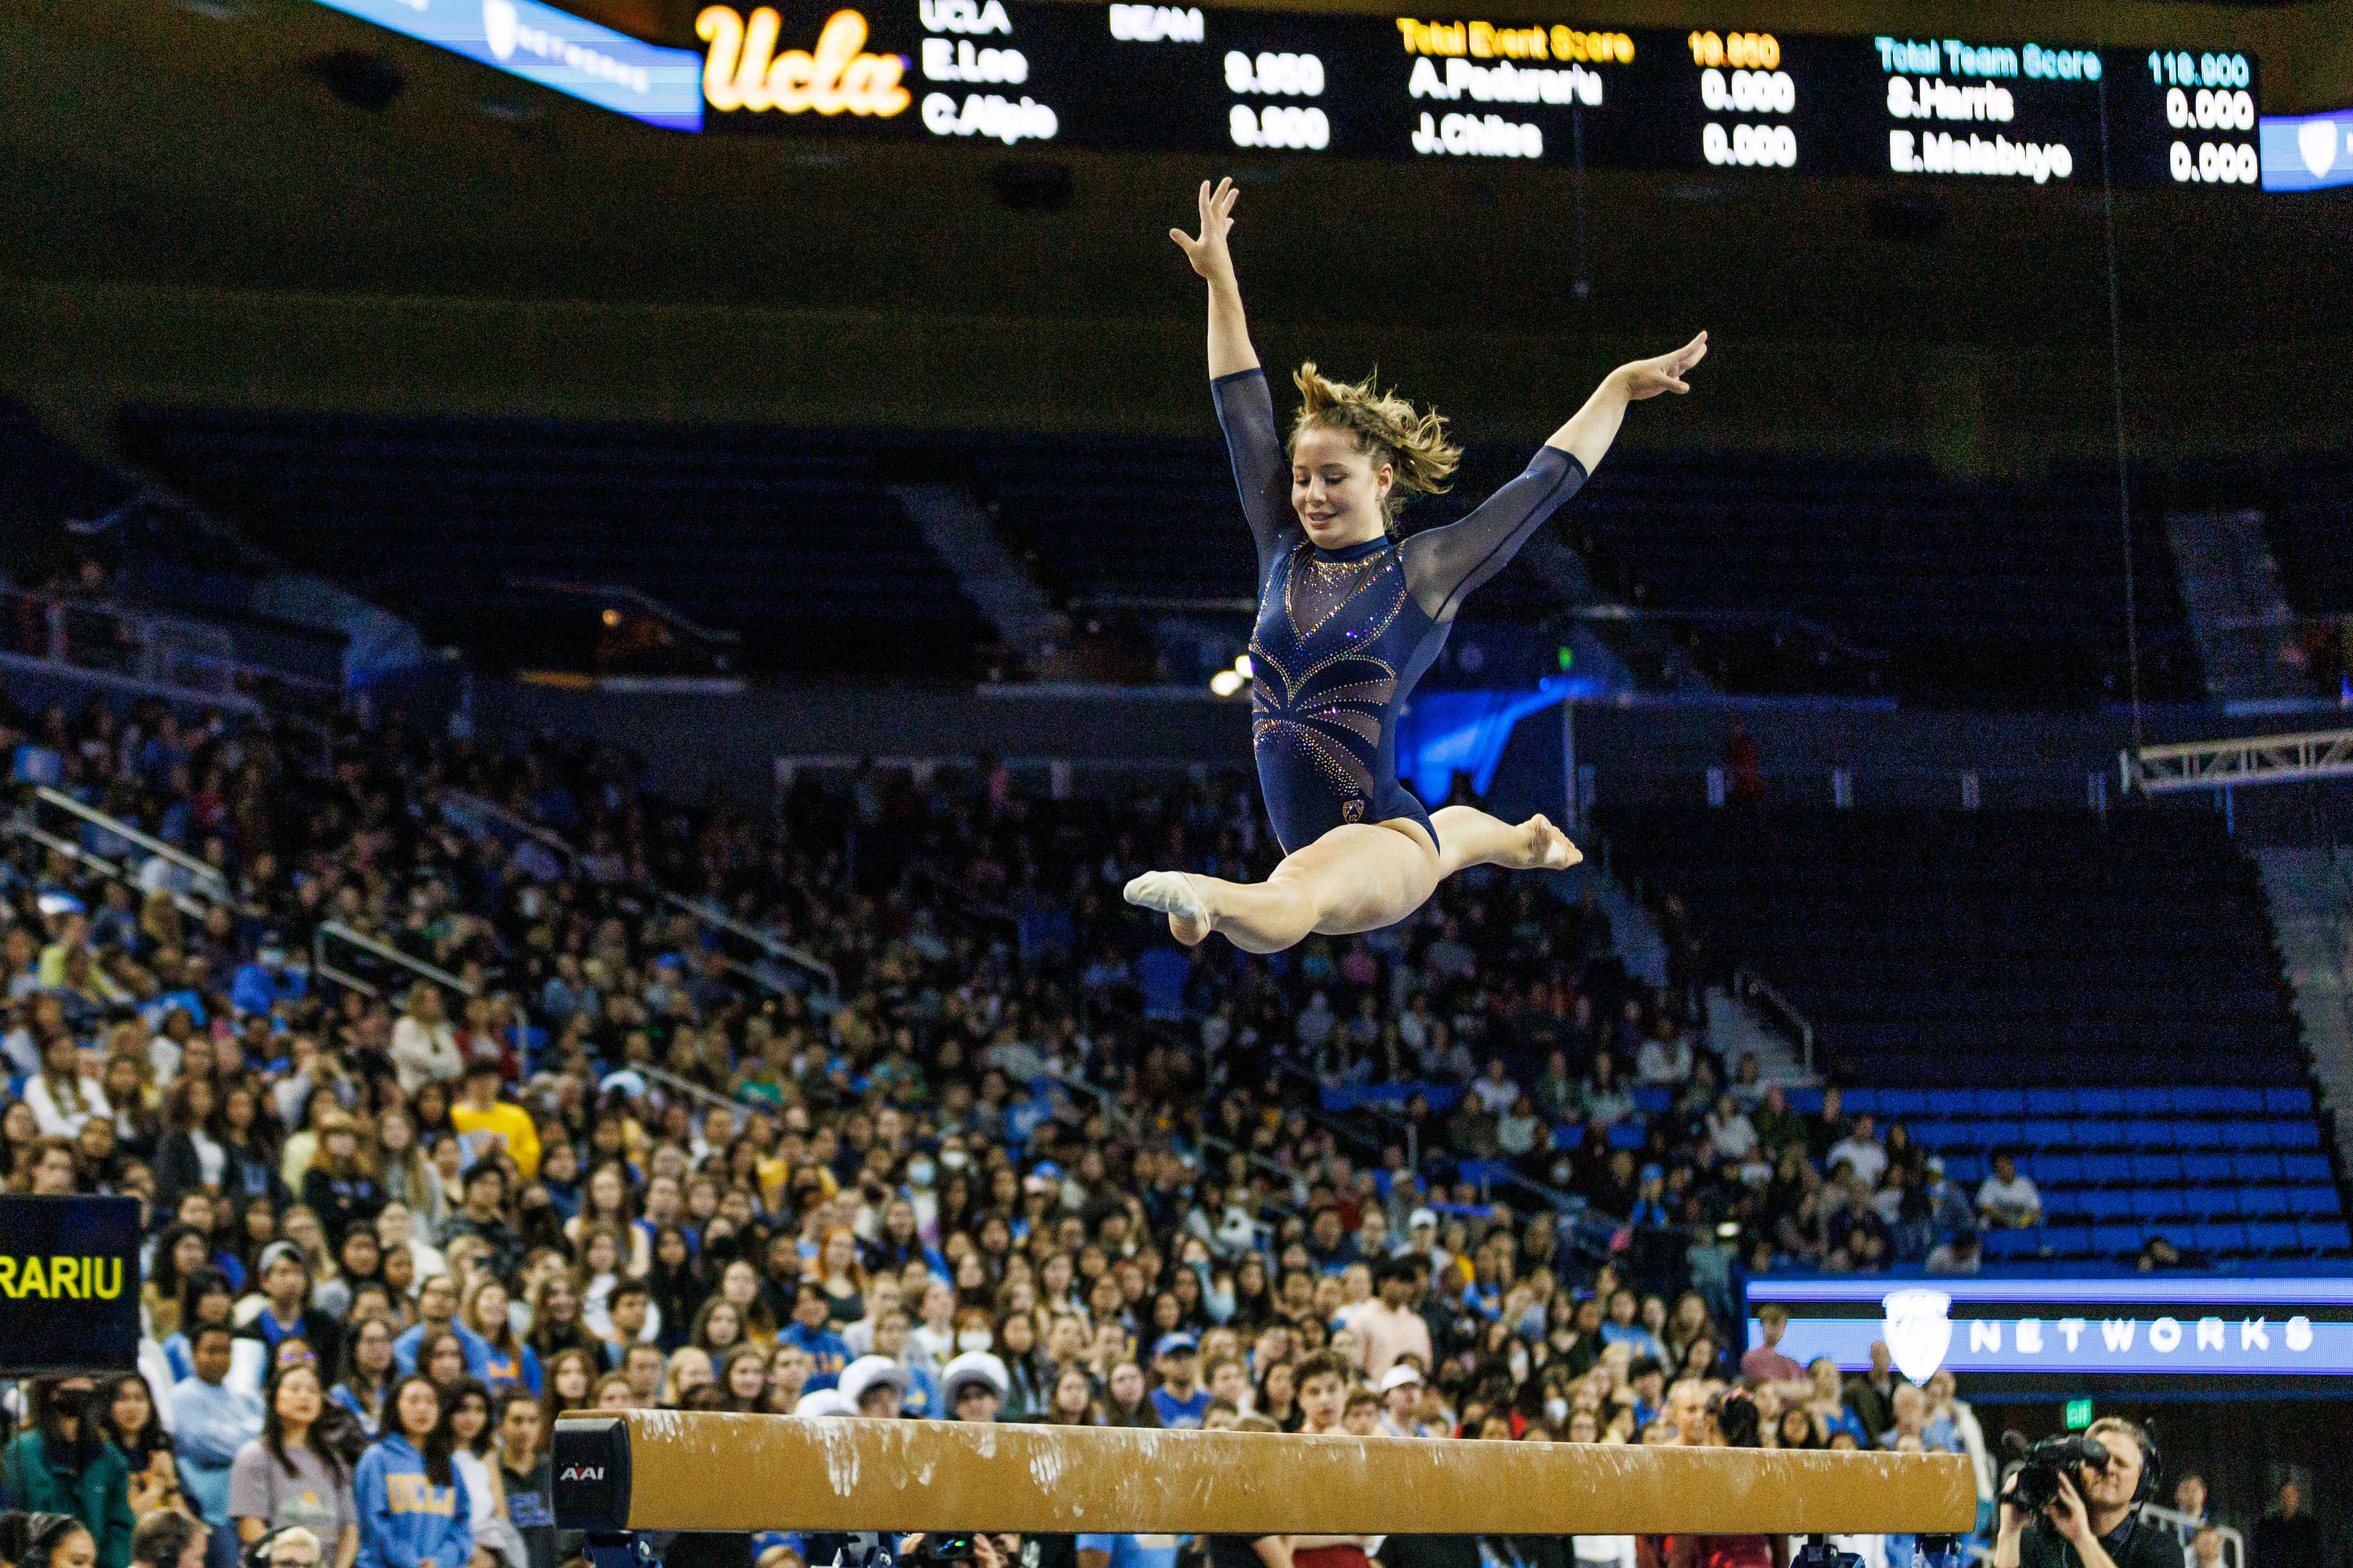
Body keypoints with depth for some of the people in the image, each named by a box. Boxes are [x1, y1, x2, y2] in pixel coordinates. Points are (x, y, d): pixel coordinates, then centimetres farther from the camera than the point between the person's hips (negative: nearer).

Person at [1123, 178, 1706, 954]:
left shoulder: (1424, 572, -9)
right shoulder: (1283, 555, 5)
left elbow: (1548, 480, -2)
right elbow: (1243, 410, 9)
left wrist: (1619, 387, -1)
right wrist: (1220, 278, 11)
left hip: (1383, 841, -8)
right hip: (1318, 849, 8)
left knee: (1293, 896, -45)